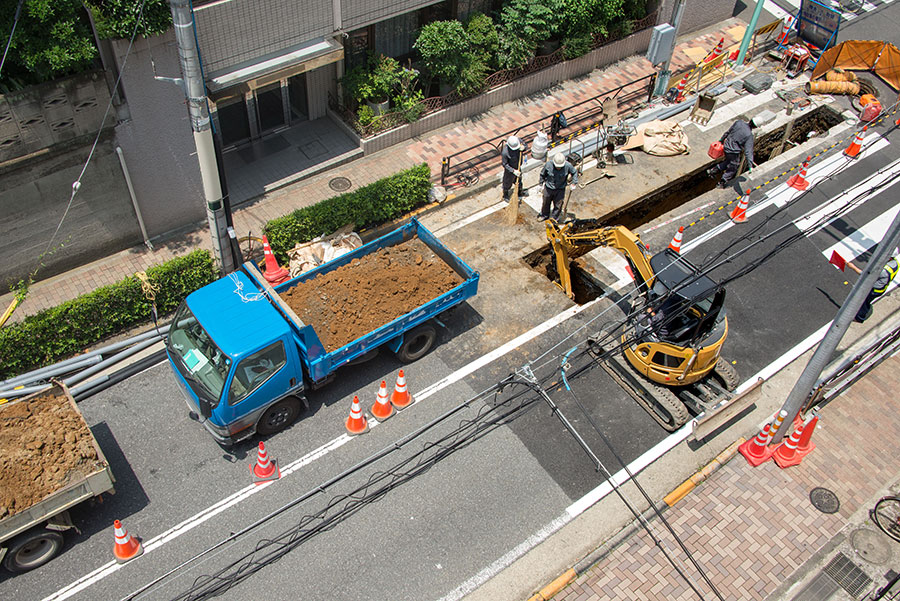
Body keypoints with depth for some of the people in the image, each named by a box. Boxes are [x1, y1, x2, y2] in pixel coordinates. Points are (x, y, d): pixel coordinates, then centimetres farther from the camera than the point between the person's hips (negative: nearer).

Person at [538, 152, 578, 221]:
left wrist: (574, 183, -6)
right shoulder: (548, 164, -24)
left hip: (560, 190, -1)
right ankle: (544, 215, 51)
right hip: (549, 188, 1)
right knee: (546, 202, 22)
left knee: (558, 205, 13)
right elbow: (542, 174, -3)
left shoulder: (568, 165, -24)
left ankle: (554, 218, 38)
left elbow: (574, 173, -2)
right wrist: (542, 183, 5)